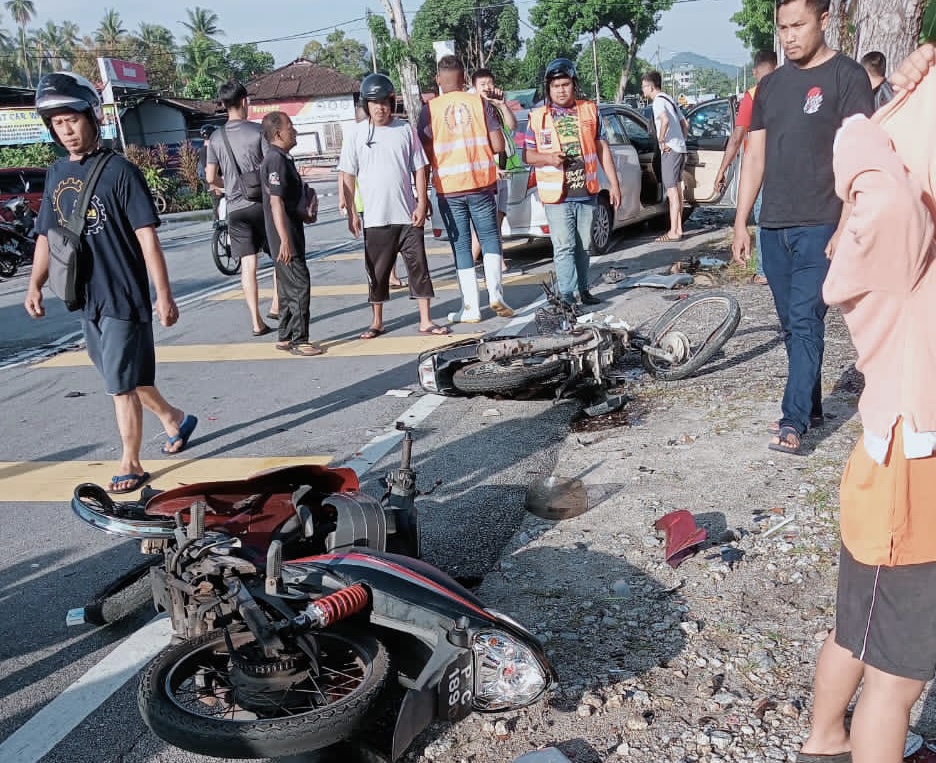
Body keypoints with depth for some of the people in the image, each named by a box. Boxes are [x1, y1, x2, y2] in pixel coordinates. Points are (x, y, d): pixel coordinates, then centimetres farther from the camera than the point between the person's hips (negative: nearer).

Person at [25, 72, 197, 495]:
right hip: (84, 298, 7)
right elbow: (47, 235, 15)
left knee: (121, 385, -1)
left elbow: (147, 237, -13)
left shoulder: (119, 170, -10)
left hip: (123, 297, -7)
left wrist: (164, 296, -15)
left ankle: (130, 466, 13)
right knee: (124, 377, 18)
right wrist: (35, 285, 3)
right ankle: (174, 418, 40)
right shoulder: (56, 173, 8)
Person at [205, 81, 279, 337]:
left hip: (236, 208, 3)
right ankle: (276, 306, 13)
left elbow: (211, 178, 5)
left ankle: (256, 322, 1)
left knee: (248, 265, 3)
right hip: (262, 203, -3)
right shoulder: (258, 131, -7)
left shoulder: (216, 138, 3)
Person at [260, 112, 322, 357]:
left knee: (288, 287, 13)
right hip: (286, 237, -11)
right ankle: (298, 340, -5)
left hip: (291, 234, 11)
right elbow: (276, 202, -23)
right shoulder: (276, 160, -16)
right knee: (299, 284, -9)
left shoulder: (281, 158, 16)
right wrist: (285, 239, -26)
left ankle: (286, 337, 20)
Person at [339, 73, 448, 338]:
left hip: (408, 215, 1)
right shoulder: (357, 133, 1)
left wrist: (422, 203, -3)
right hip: (376, 218, 0)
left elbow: (419, 169, 5)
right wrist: (350, 212, -3)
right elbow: (347, 175, 2)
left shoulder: (405, 130, 3)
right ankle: (377, 322, 21)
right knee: (377, 272, 8)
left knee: (419, 267, 2)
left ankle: (425, 321, 10)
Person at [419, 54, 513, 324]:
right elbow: (498, 145, -1)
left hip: (449, 187, -1)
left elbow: (426, 154, -3)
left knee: (461, 244, 6)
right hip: (482, 183, 1)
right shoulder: (479, 102, 0)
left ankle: (471, 307, 6)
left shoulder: (429, 109, -3)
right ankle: (495, 292, -1)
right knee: (489, 235, 14)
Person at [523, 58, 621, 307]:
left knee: (583, 246, 12)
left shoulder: (590, 110, 8)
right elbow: (527, 155, 4)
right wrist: (548, 158, -16)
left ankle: (583, 289, 23)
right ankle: (566, 295, -7)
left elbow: (603, 149, 10)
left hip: (587, 192, 3)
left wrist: (614, 184, 6)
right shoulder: (538, 117, 3)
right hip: (557, 195, -2)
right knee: (563, 246, -7)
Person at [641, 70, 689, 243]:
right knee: (677, 190, 13)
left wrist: (661, 141, -19)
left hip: (670, 150, -10)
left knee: (672, 191, -8)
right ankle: (678, 229, 17)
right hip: (680, 149, 10)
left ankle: (673, 232, -8)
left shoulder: (658, 101, -9)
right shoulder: (669, 100, 21)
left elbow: (665, 120, -29)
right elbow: (685, 124, 25)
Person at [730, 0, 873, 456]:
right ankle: (810, 409, 23)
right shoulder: (770, 85, 14)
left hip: (820, 228, -6)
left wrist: (846, 227, -16)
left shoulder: (847, 76, -3)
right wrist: (740, 222, 11)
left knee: (805, 323, -9)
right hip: (773, 228, 6)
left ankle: (793, 421, -5)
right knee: (792, 326, 11)